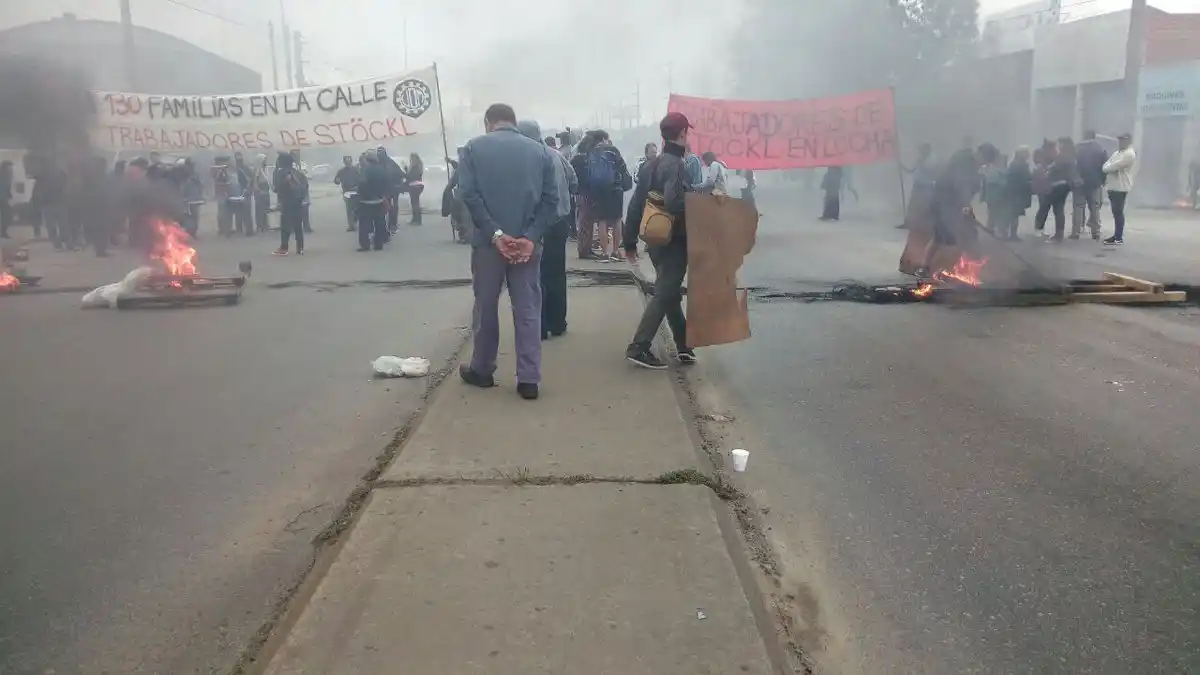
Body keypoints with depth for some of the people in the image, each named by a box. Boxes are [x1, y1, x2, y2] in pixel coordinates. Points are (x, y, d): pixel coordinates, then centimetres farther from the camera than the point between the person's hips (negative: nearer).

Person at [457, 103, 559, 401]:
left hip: (488, 240, -1)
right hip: (527, 242, 1)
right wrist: (531, 237, -11)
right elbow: (551, 199, -3)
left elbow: (470, 194, -11)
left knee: (486, 307, 12)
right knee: (528, 310, 5)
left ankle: (482, 371, 25)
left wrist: (495, 234, -14)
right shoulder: (539, 150, 7)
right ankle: (529, 379, 4)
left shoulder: (474, 147, 2)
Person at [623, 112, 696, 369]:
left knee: (670, 291, 17)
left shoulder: (650, 165, 11)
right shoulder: (676, 165, -15)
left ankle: (684, 345, 25)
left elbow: (636, 204, 11)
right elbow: (674, 202, -31)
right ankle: (638, 347, -8)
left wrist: (629, 241, 14)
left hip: (656, 239, 9)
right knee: (664, 294, -4)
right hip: (675, 241, -9)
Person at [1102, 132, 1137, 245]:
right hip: (1113, 186, 9)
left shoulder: (1129, 154, -12)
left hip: (1121, 187, -9)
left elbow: (1115, 166, -21)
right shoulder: (1117, 153, 19)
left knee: (1118, 212, -7)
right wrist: (1109, 168, -10)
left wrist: (1107, 168, -2)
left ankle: (1119, 238, -4)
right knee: (1115, 212, 12)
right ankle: (1116, 235, 17)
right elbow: (1106, 165, 11)